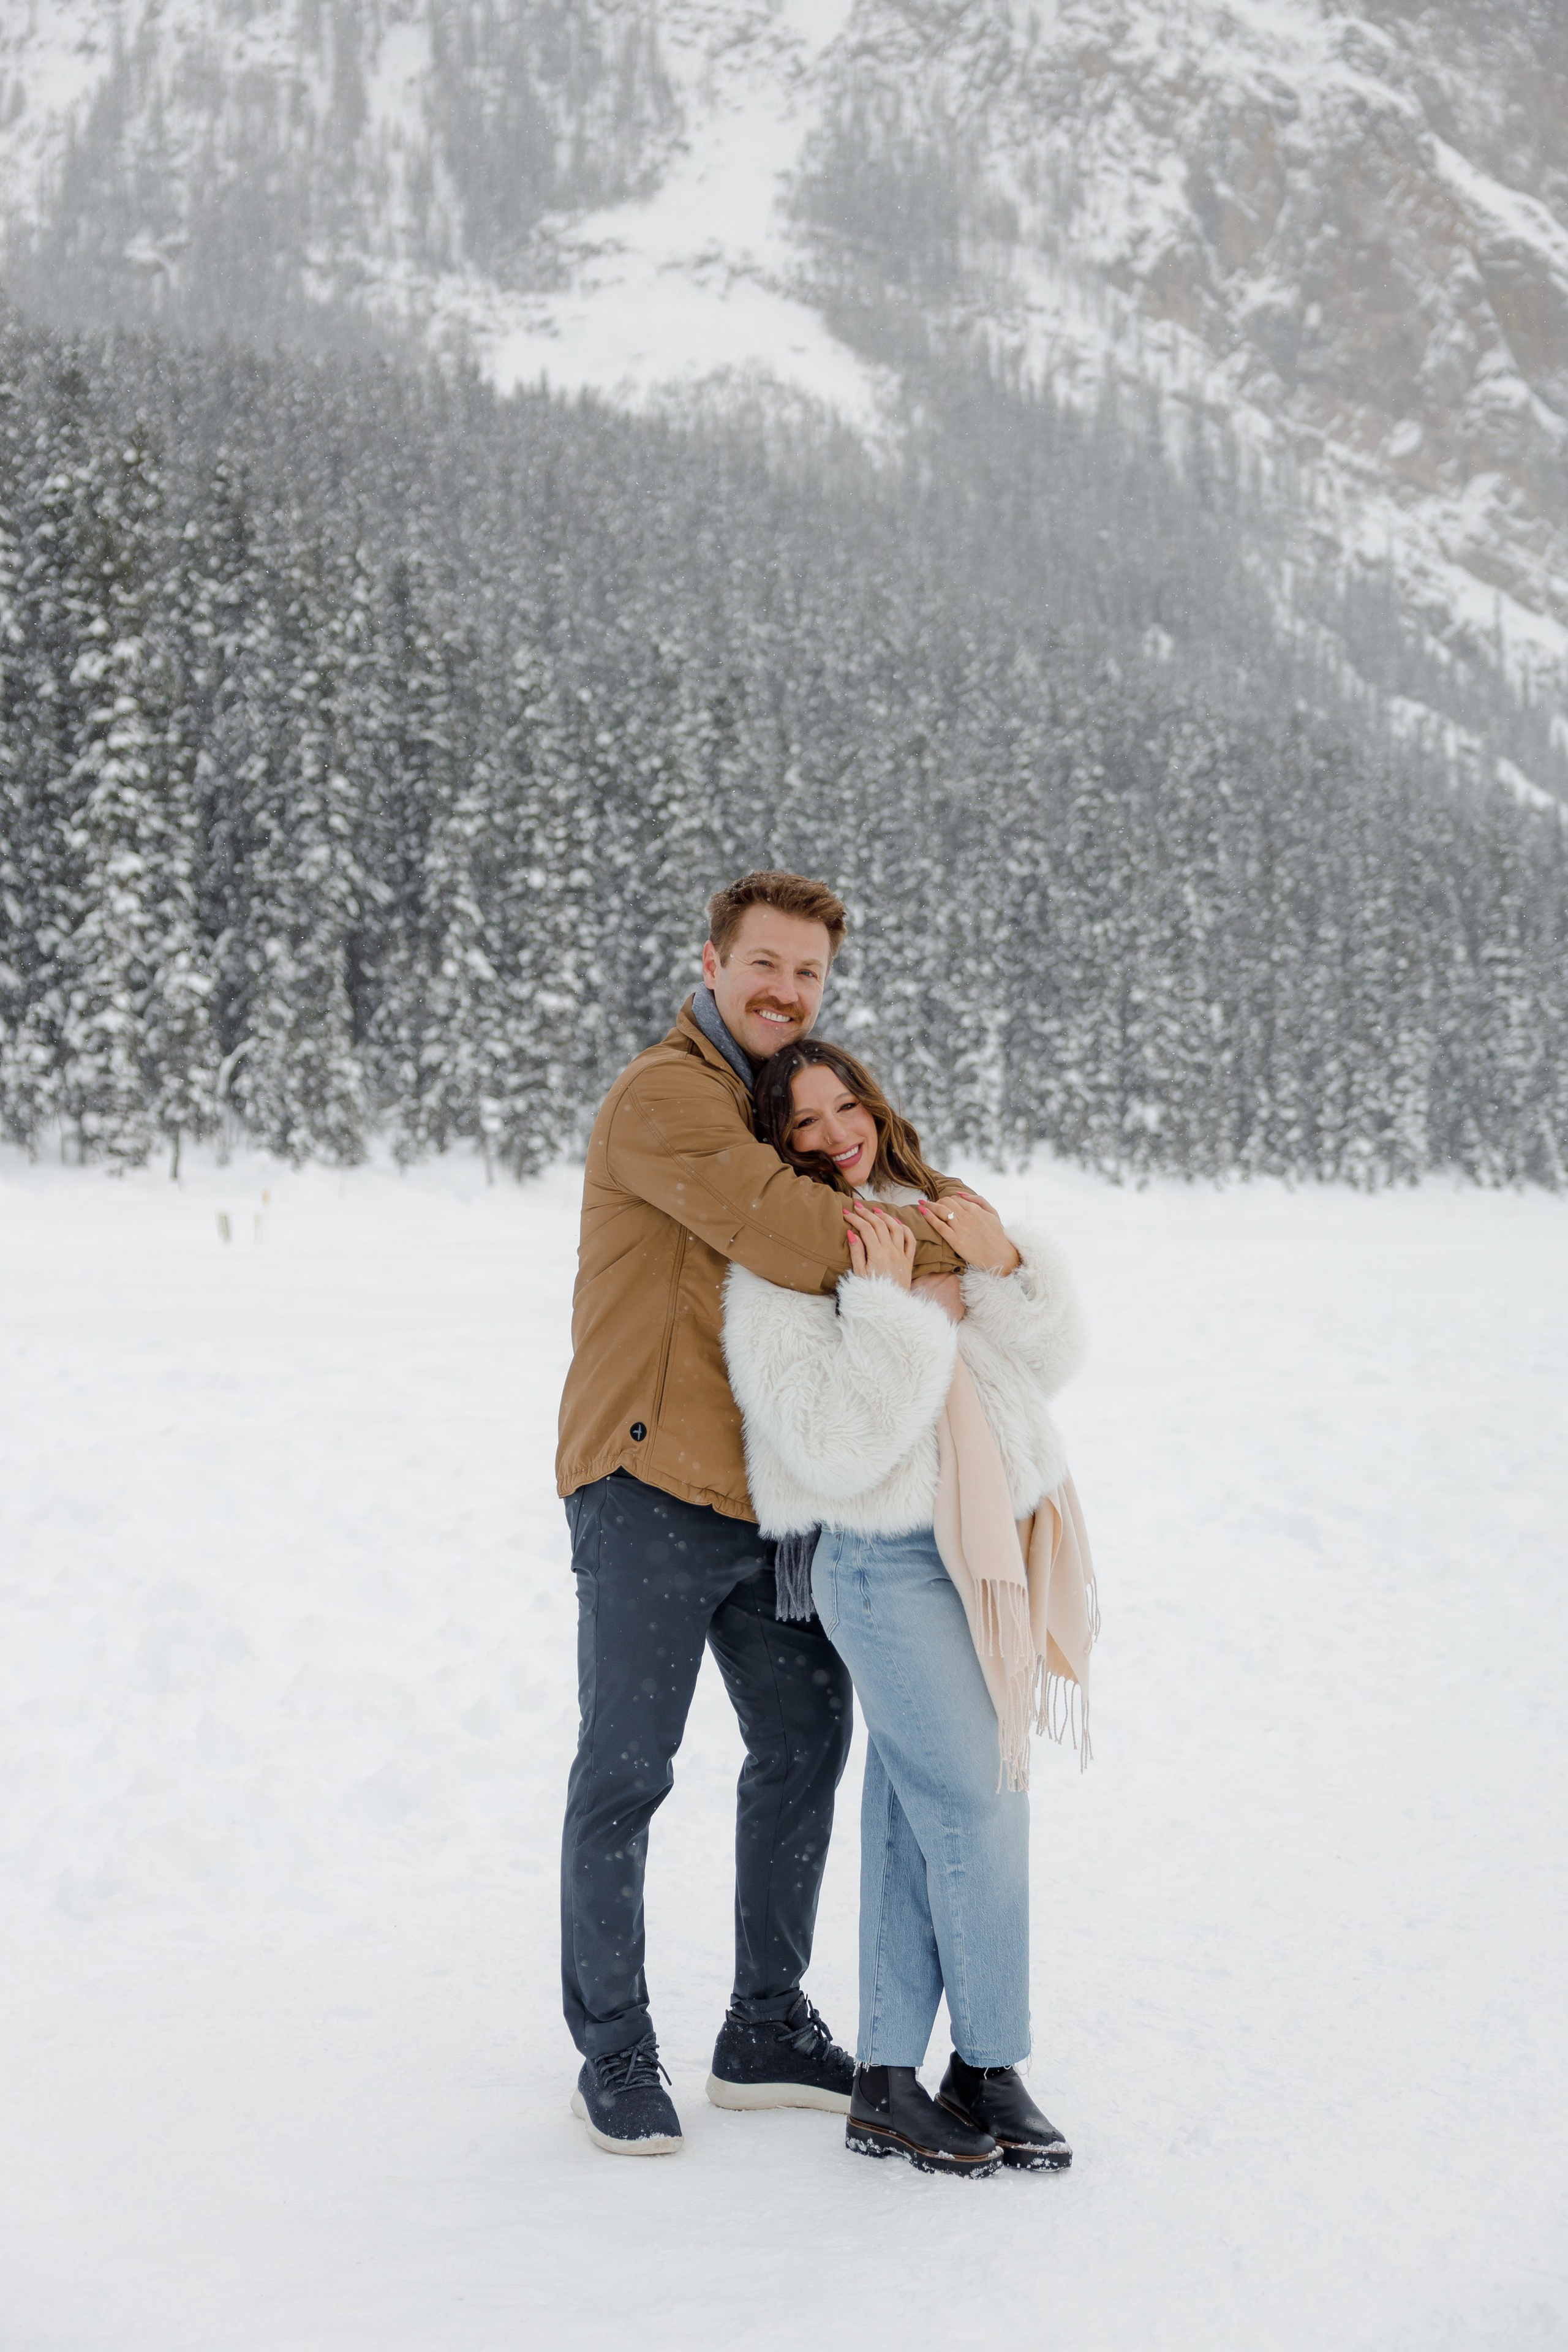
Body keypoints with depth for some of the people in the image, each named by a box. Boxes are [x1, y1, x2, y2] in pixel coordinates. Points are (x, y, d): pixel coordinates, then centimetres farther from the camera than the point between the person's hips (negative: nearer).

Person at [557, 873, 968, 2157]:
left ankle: (768, 2034, 26)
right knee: (625, 1774, 0)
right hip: (652, 1485, -9)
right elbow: (787, 1236, -23)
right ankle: (614, 2052, 13)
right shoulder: (667, 1099, -11)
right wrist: (954, 1248, -14)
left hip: (769, 1492, 9)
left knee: (806, 1743, 12)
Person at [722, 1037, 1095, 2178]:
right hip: (882, 1559, -6)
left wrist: (1007, 1267, -11)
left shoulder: (938, 1216, 9)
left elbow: (1052, 1358, 6)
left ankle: (886, 2084, 16)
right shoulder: (778, 1270, -11)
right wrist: (888, 1304, -22)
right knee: (979, 1804, -7)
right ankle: (990, 2073, 11)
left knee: (914, 1814, 9)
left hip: (980, 1543, 6)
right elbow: (837, 1444, -19)